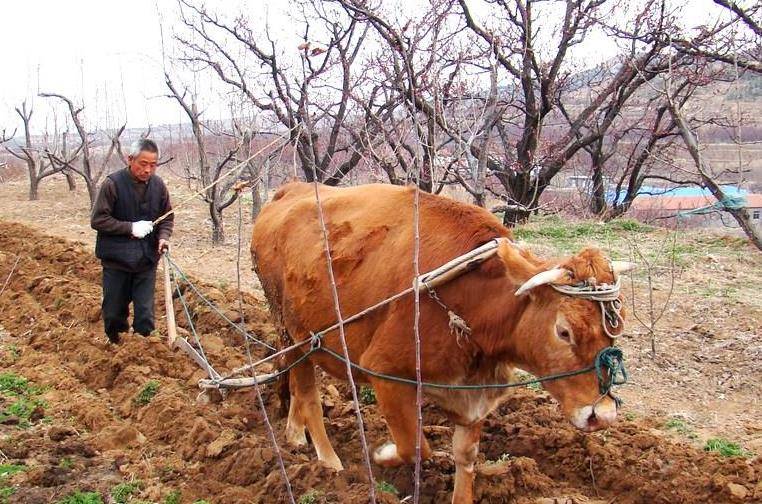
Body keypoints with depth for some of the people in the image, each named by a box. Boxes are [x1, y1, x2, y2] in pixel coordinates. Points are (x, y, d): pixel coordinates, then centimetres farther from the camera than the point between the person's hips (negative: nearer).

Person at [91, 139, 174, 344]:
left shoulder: (158, 185, -1)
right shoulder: (113, 183, -13)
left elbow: (168, 218, 11)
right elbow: (98, 220, -11)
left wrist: (163, 237, -9)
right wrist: (131, 227, -18)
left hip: (146, 260, 2)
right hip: (116, 259, -2)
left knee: (145, 314, 3)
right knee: (114, 313, 11)